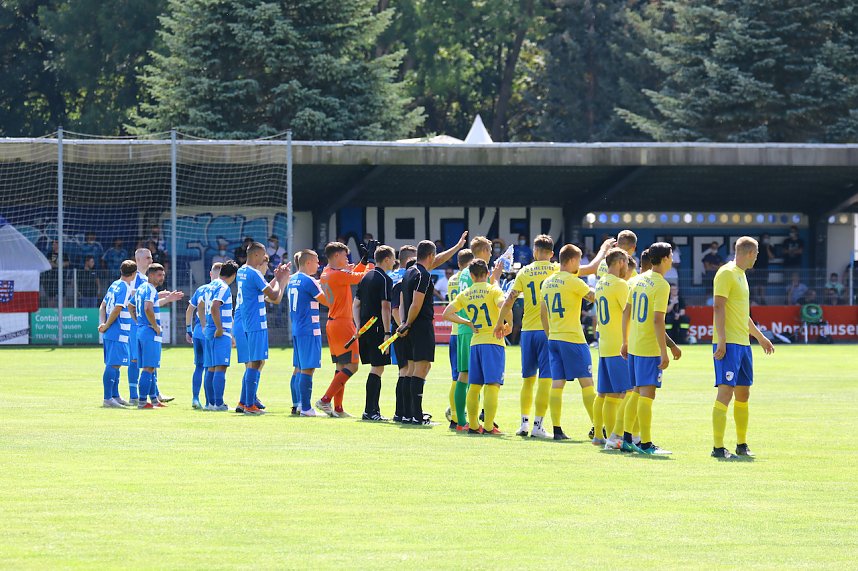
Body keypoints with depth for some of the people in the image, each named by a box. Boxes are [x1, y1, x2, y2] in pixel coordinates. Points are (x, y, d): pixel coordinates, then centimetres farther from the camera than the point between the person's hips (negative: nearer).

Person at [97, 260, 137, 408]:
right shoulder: (124, 288, -13)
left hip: (110, 334, 9)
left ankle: (115, 396, 24)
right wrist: (106, 327, -9)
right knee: (113, 365, -10)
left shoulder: (115, 285, 14)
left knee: (113, 364, 16)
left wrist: (102, 323, 4)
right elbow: (117, 310, -19)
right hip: (119, 333, -9)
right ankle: (107, 399, -12)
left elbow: (103, 306, 16)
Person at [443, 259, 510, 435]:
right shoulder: (493, 290, -3)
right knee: (492, 385, -8)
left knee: (474, 386, 11)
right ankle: (488, 426, -15)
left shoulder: (465, 295, 10)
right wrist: (506, 326, -8)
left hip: (475, 342, 5)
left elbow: (447, 313, 11)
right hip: (493, 341, -4)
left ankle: (473, 425, 13)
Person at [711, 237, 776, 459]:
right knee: (726, 391, -12)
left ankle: (742, 445, 19)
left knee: (743, 394, 11)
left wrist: (760, 337, 36)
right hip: (728, 343, -9)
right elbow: (719, 307, -16)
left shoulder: (741, 275, 20)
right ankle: (718, 447, -12)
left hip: (743, 343, 9)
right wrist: (721, 340, -23)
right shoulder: (726, 274, -9)